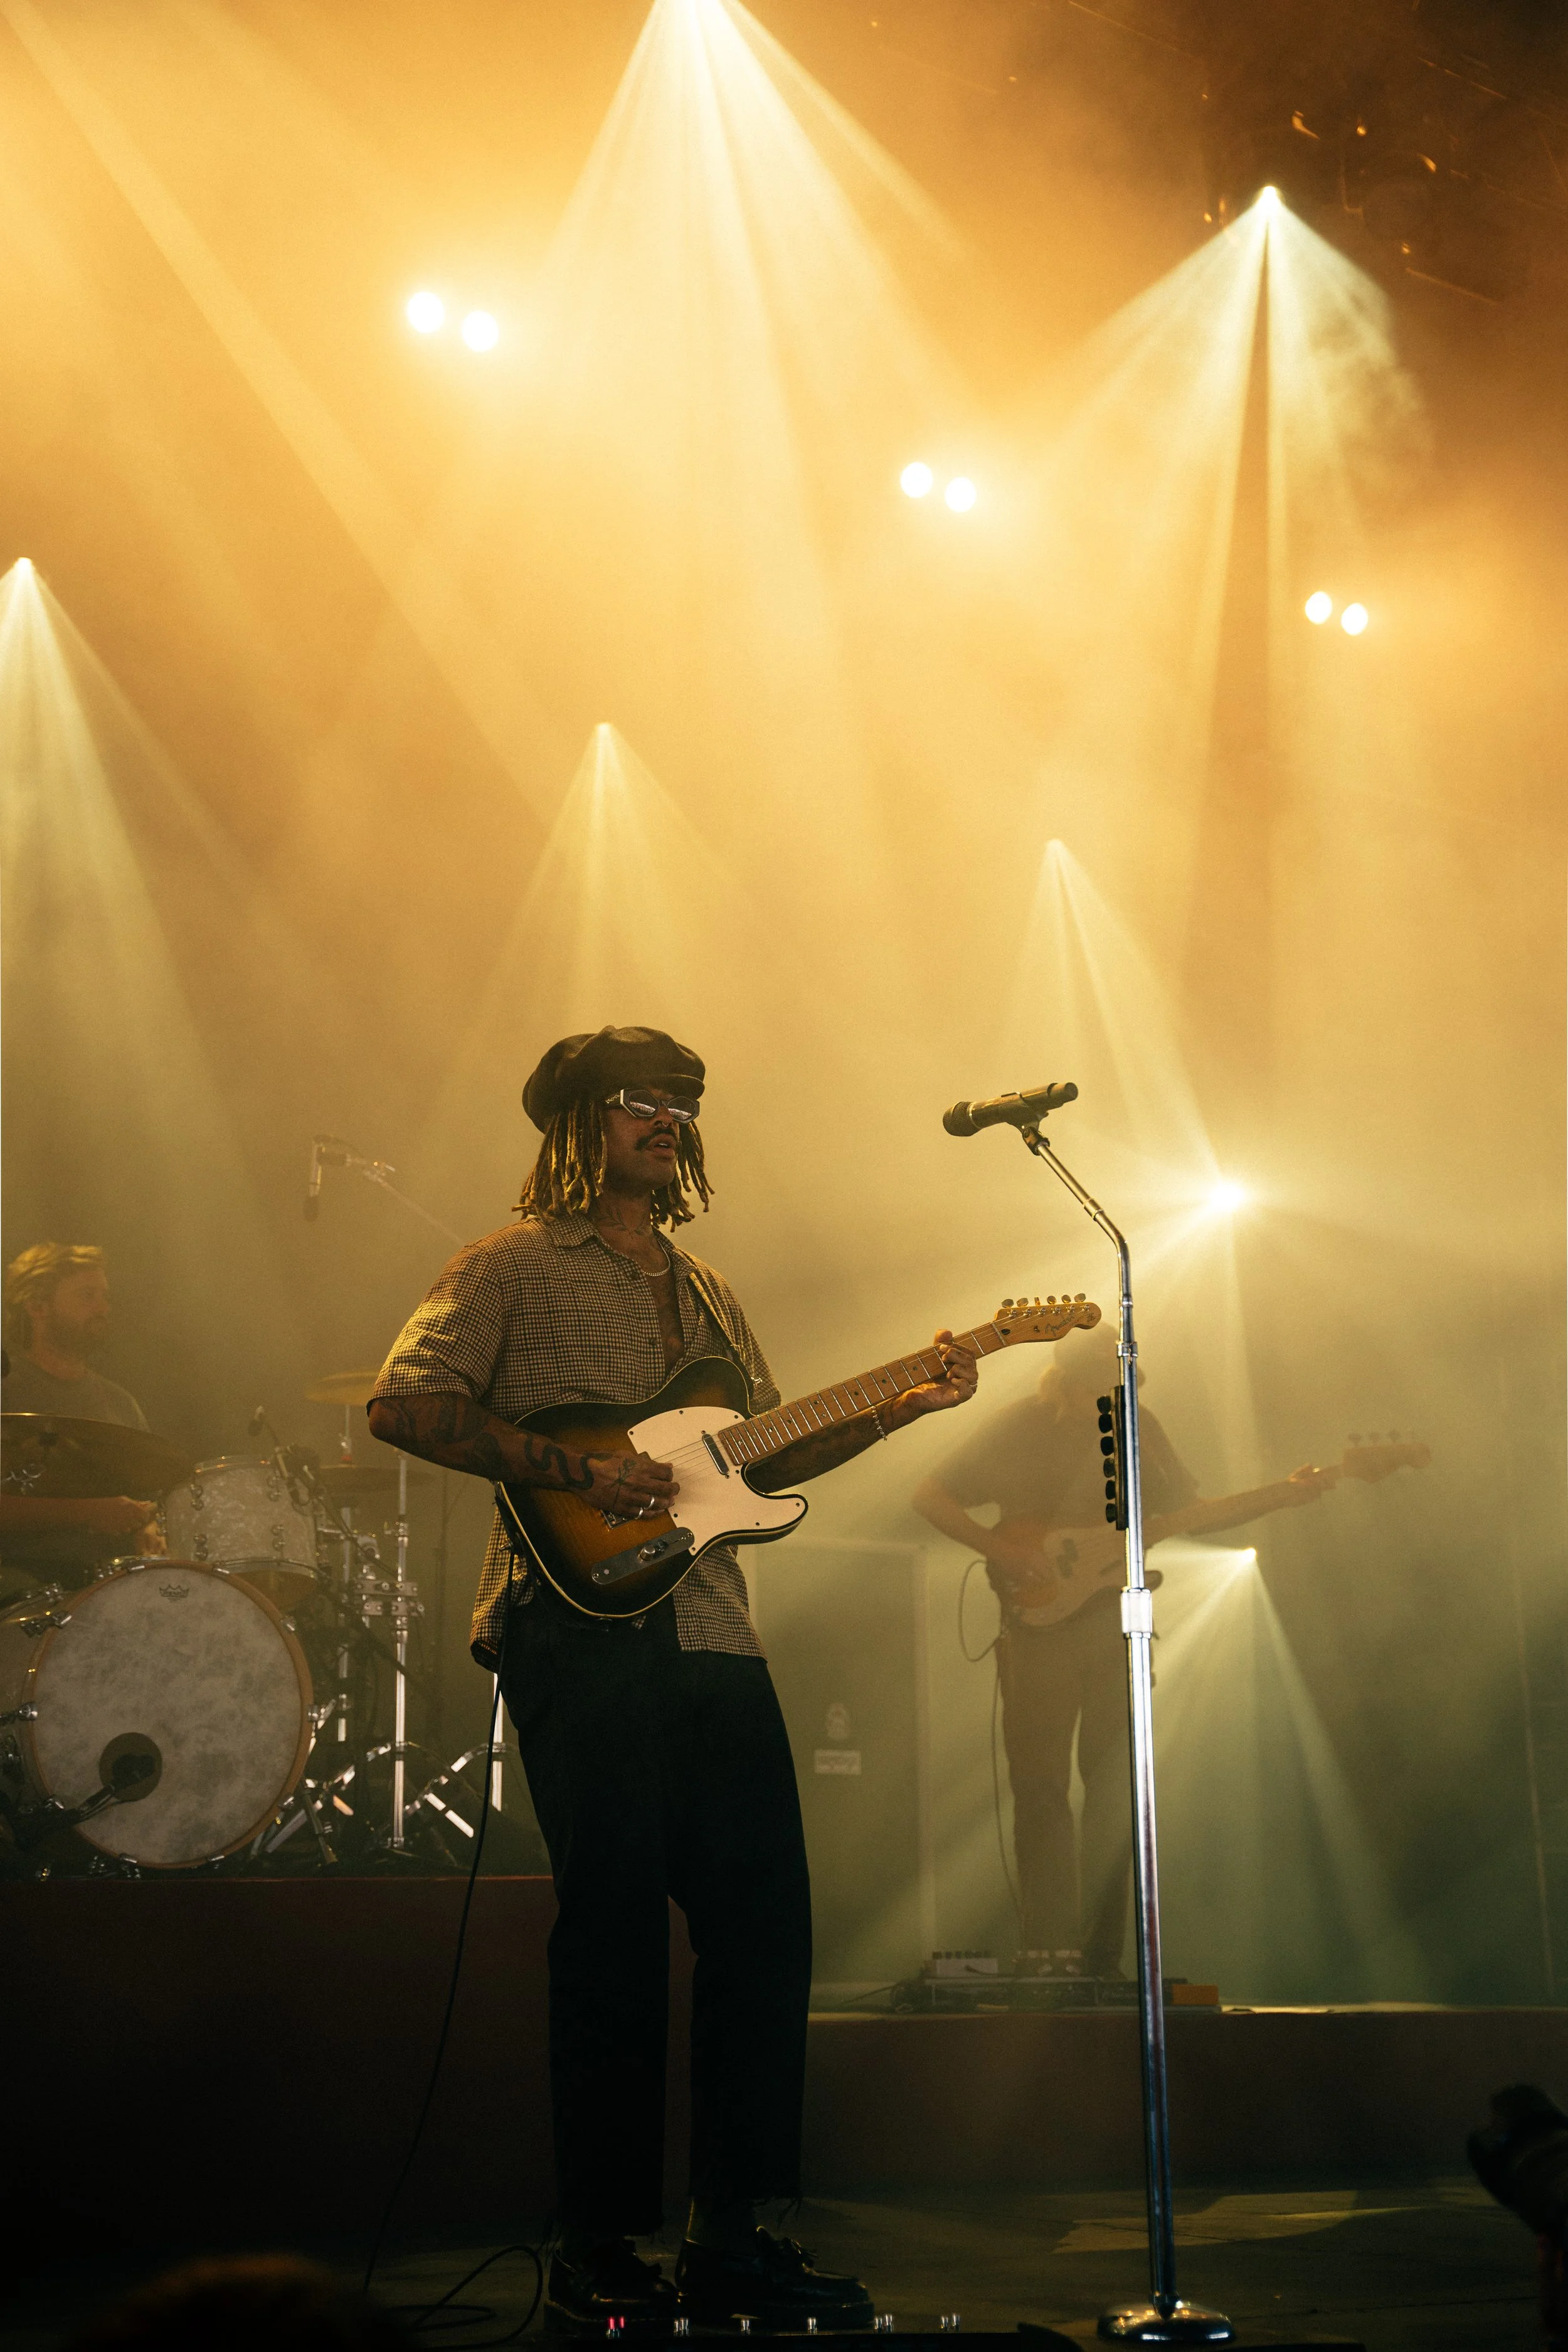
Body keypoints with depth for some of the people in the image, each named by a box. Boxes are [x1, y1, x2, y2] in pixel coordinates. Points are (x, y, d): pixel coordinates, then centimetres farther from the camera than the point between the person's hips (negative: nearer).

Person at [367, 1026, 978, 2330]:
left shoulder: (707, 1290, 23)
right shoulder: (517, 1264, 1)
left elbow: (766, 1455, 24)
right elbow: (404, 1404, -11)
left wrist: (903, 1404, 11)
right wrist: (575, 1474, -17)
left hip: (714, 1638, 7)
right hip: (580, 1629, -7)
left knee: (766, 1925, 5)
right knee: (617, 1934, -5)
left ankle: (731, 2236, 16)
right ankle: (599, 2251, 7)